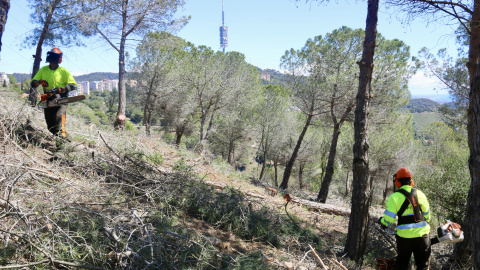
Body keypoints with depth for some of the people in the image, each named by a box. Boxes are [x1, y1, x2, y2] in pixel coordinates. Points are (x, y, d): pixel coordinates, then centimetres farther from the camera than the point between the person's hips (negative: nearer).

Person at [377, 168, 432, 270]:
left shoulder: (395, 197, -10)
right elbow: (427, 215, 12)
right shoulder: (420, 194, 3)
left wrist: (380, 220, 9)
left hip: (405, 236, -3)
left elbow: (388, 220, -12)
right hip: (423, 234, 3)